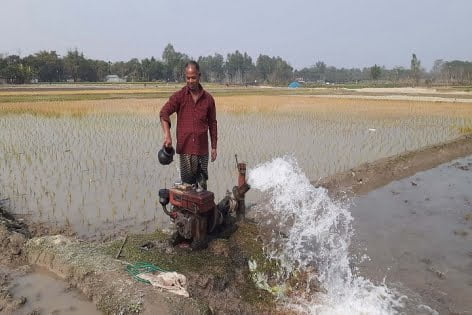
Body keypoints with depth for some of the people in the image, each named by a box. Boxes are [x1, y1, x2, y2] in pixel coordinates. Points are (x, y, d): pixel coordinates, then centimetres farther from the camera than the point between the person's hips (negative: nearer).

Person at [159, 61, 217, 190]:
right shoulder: (179, 96, 1)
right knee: (187, 184, 5)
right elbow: (164, 113, -12)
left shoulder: (208, 98, 6)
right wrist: (167, 135, -29)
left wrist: (214, 147, 11)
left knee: (202, 183, 7)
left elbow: (212, 123, 13)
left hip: (202, 149, 2)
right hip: (185, 148, -1)